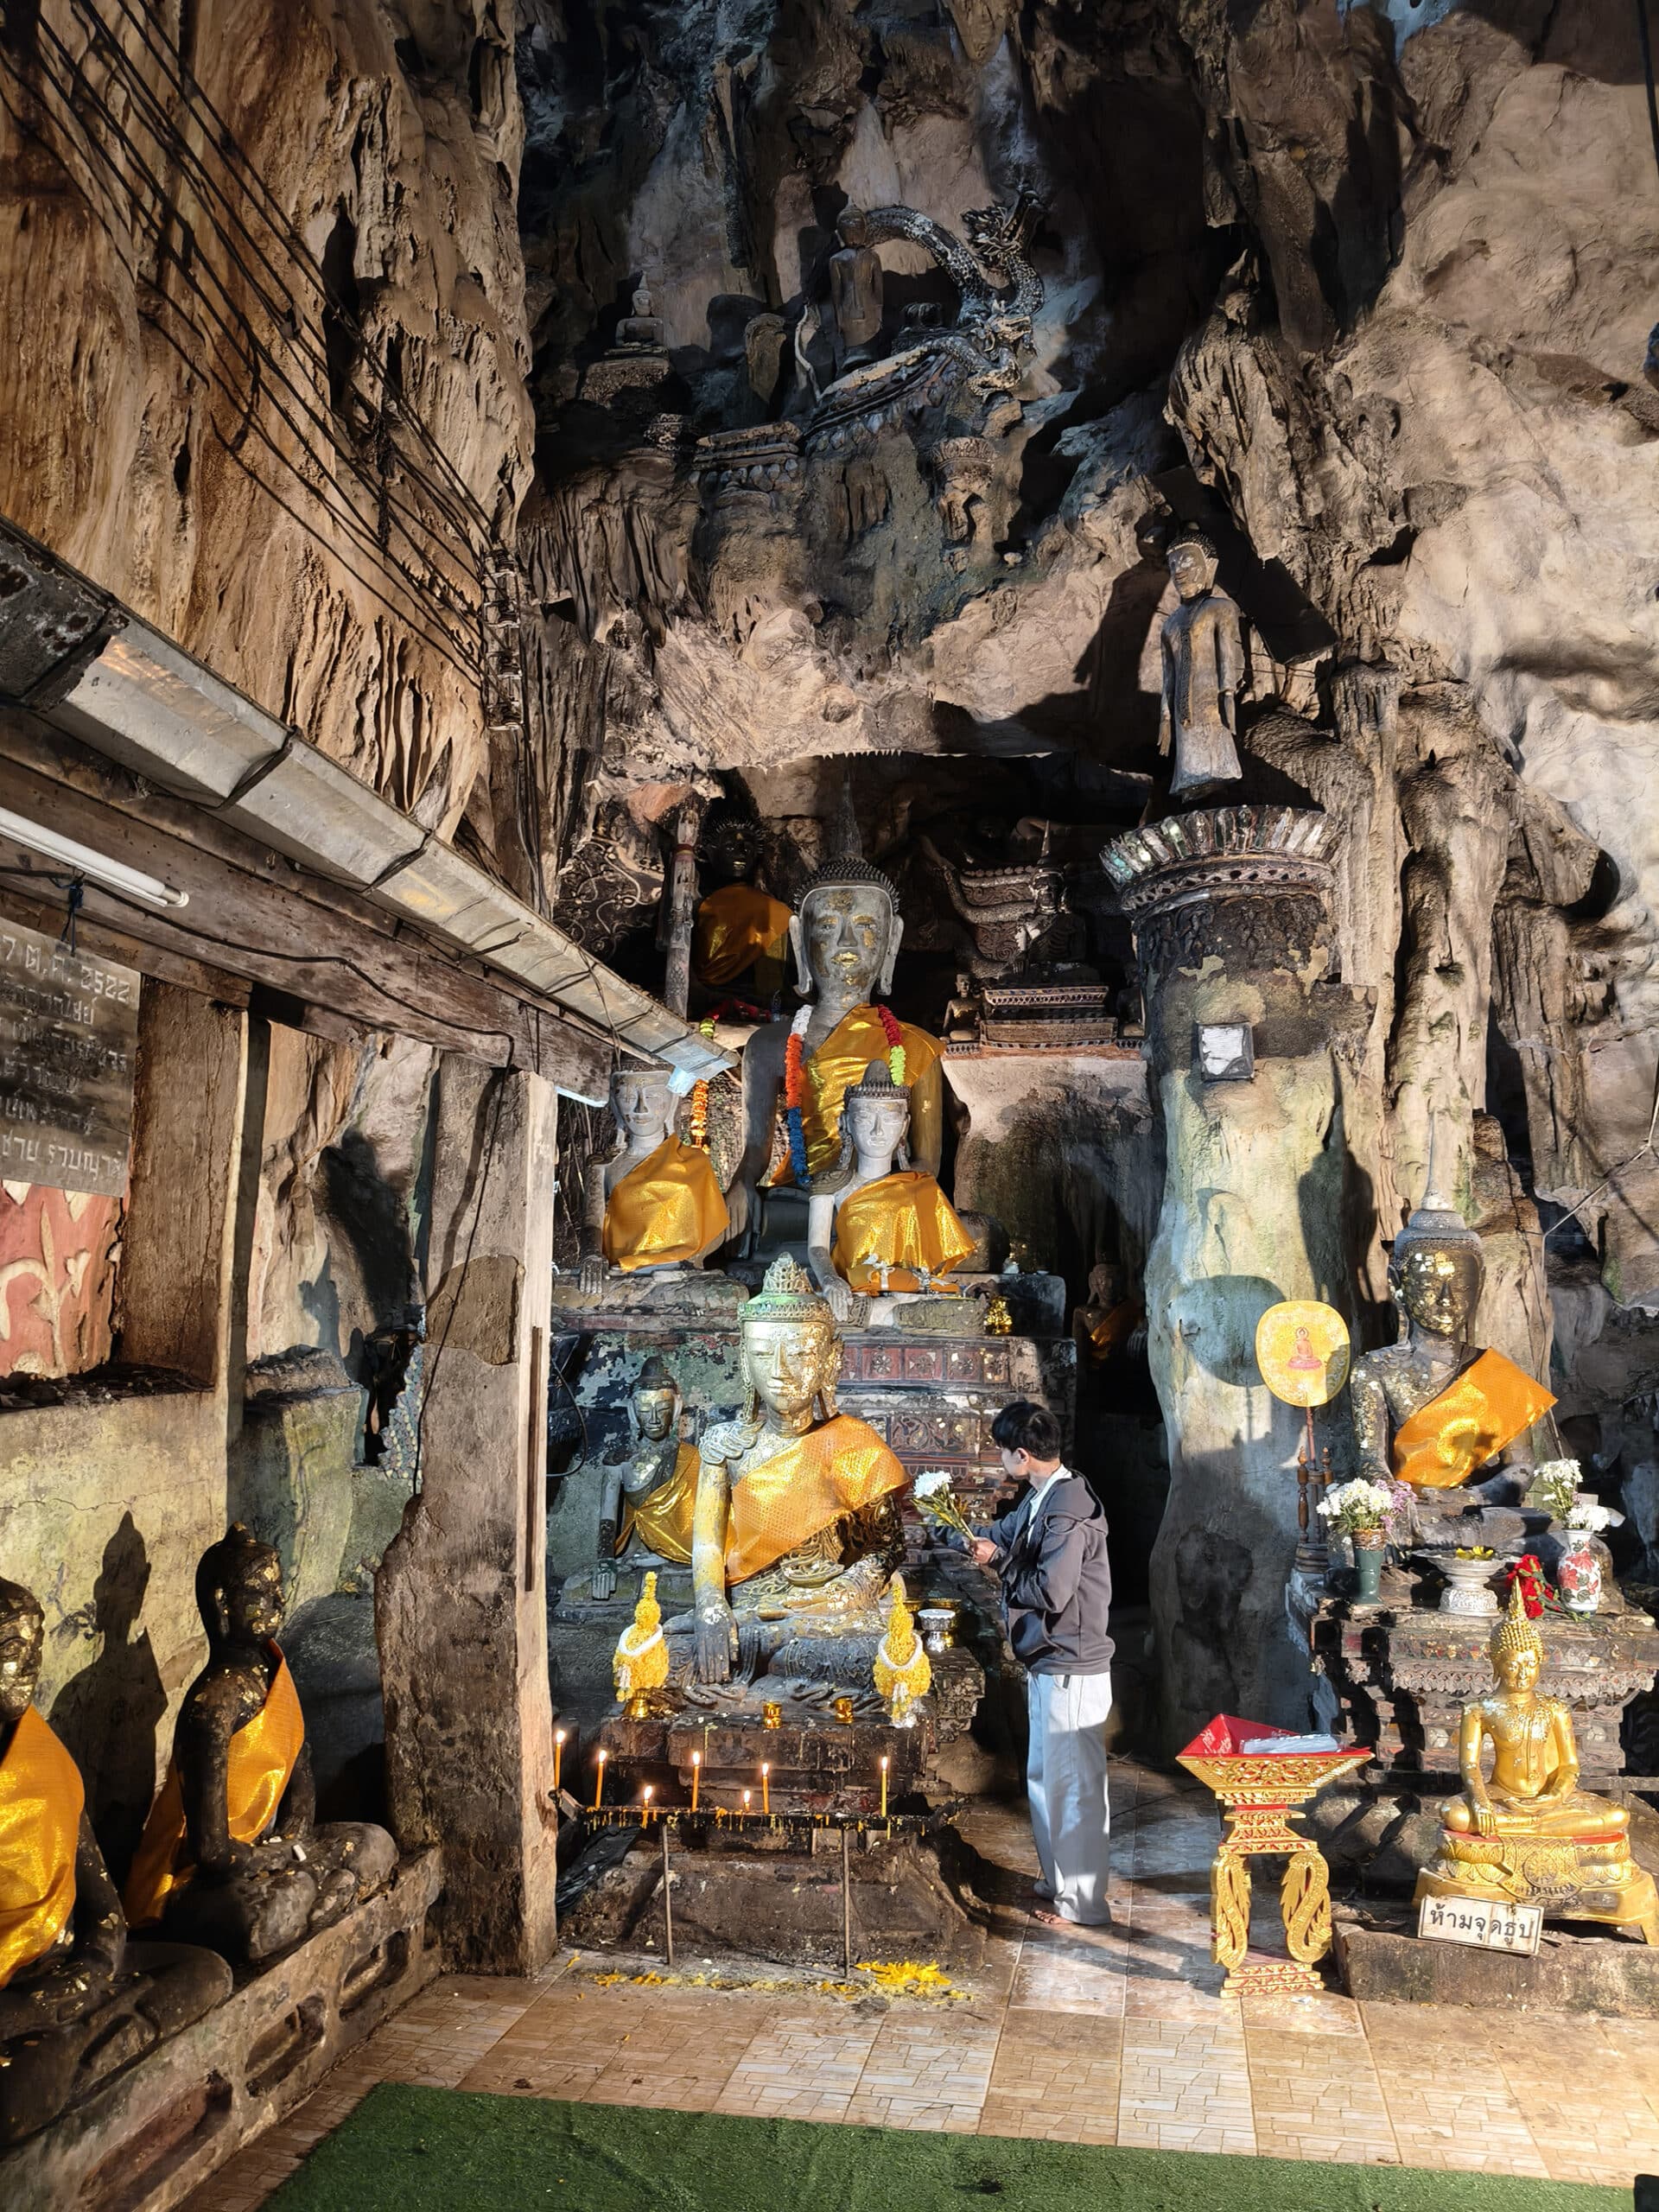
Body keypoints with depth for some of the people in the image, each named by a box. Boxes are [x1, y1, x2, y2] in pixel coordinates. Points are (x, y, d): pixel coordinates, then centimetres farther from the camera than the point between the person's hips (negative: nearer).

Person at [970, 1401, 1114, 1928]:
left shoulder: (1068, 1510, -24)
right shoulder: (1041, 1497, 7)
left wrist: (999, 1561, -15)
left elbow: (1050, 1591, -28)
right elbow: (1007, 1532, 24)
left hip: (1072, 1670, -10)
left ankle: (1082, 1903, 15)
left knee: (1075, 1784, 2)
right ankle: (1061, 1879, 35)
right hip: (1048, 1665, 10)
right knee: (1045, 1776, 21)